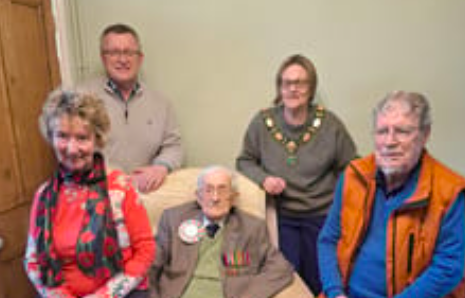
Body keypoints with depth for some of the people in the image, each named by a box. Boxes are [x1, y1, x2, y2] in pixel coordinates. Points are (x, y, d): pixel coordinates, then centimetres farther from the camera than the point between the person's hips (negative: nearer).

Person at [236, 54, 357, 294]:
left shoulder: (330, 124, -7)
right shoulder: (262, 122, -4)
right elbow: (245, 161, 8)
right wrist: (263, 178, -11)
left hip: (322, 216, 0)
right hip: (281, 216, 1)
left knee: (319, 284, 6)